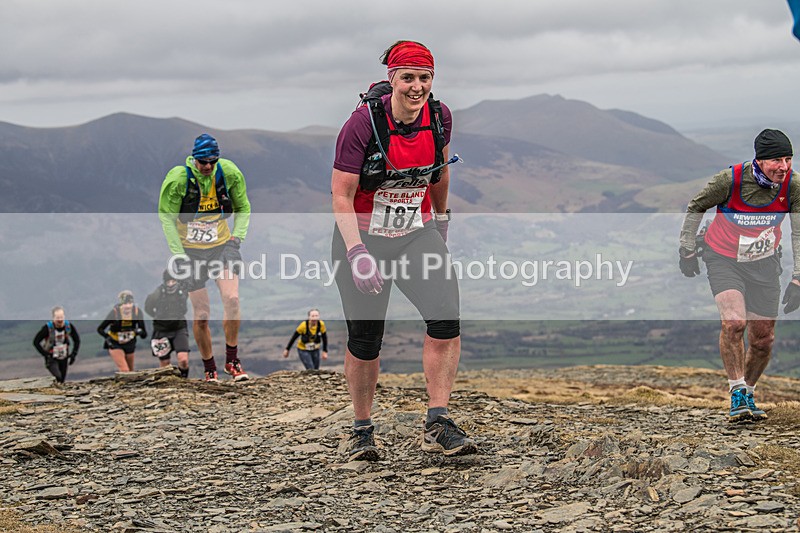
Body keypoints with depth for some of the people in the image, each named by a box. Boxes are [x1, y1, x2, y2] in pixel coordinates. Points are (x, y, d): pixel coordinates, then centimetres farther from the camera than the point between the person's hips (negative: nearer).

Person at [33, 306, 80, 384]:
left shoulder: (69, 326, -12)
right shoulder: (47, 328, -23)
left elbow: (77, 340, 4)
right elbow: (36, 342, -13)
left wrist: (73, 354, -5)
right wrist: (45, 354, -20)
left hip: (64, 358, 4)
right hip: (52, 358, -4)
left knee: (62, 380, 10)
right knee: (58, 376, -27)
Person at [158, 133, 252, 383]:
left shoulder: (229, 173, -7)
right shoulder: (178, 178, -15)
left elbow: (243, 208, 10)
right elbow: (166, 217, -5)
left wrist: (237, 236, -1)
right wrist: (177, 253, -9)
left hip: (222, 244, 1)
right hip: (191, 249, -1)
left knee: (232, 299, -20)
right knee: (201, 315, -1)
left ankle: (232, 360, -4)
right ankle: (209, 370, 15)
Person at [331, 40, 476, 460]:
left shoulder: (440, 118, -6)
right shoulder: (364, 122, -19)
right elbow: (341, 196, -16)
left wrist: (442, 217, 27)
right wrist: (357, 254, -26)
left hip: (417, 234, 3)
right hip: (363, 237, -3)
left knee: (446, 317, -19)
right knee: (365, 340, 2)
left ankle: (437, 426, -14)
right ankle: (362, 430, 24)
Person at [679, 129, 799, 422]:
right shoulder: (730, 180, -24)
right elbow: (695, 208, -5)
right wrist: (687, 251, 1)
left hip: (765, 264, 3)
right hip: (724, 260, -3)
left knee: (763, 340, 5)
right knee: (734, 323, -25)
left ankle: (748, 395, 29)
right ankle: (737, 395, -12)